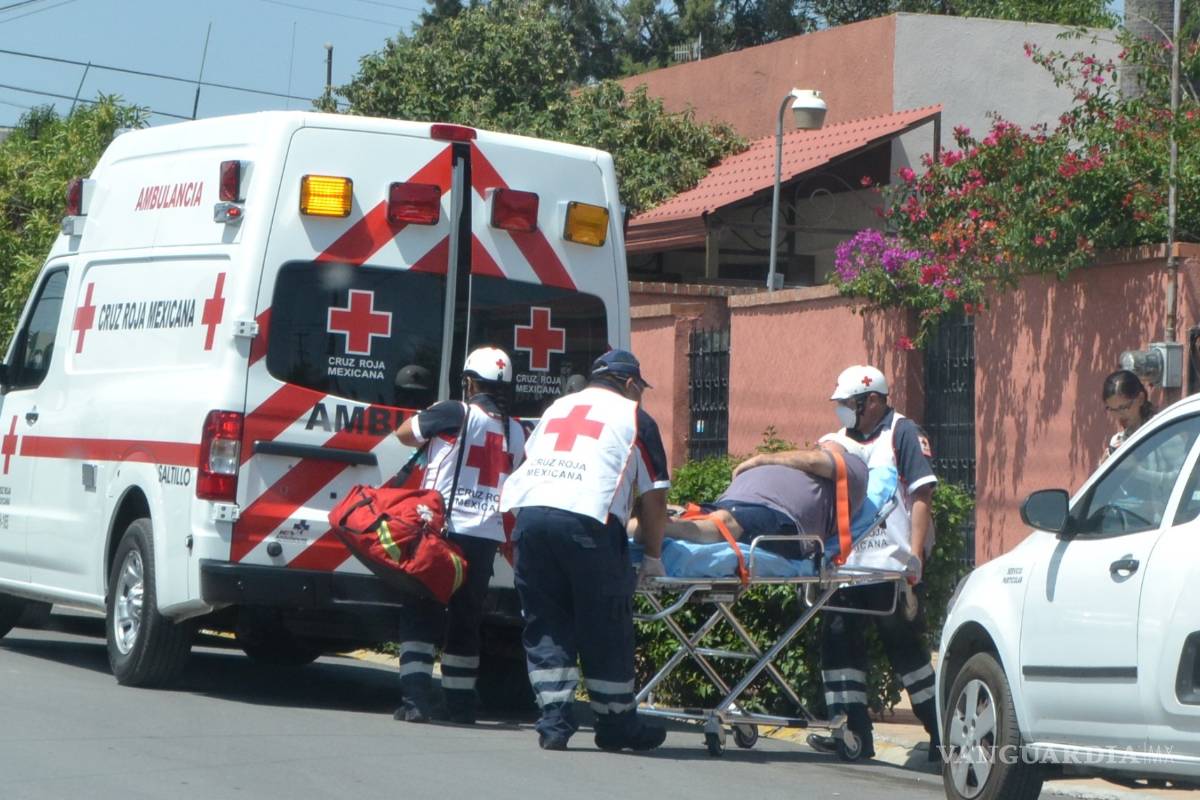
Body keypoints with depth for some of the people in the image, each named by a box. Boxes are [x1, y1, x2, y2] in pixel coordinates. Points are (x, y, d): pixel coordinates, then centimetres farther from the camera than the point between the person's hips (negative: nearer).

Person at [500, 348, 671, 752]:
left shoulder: (556, 409, 29)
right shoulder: (633, 416, 14)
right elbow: (653, 495, 10)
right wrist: (653, 556, 17)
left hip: (529, 509, 5)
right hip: (588, 519, -4)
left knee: (545, 625, 10)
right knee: (606, 629, 6)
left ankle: (554, 719, 5)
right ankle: (617, 724, 13)